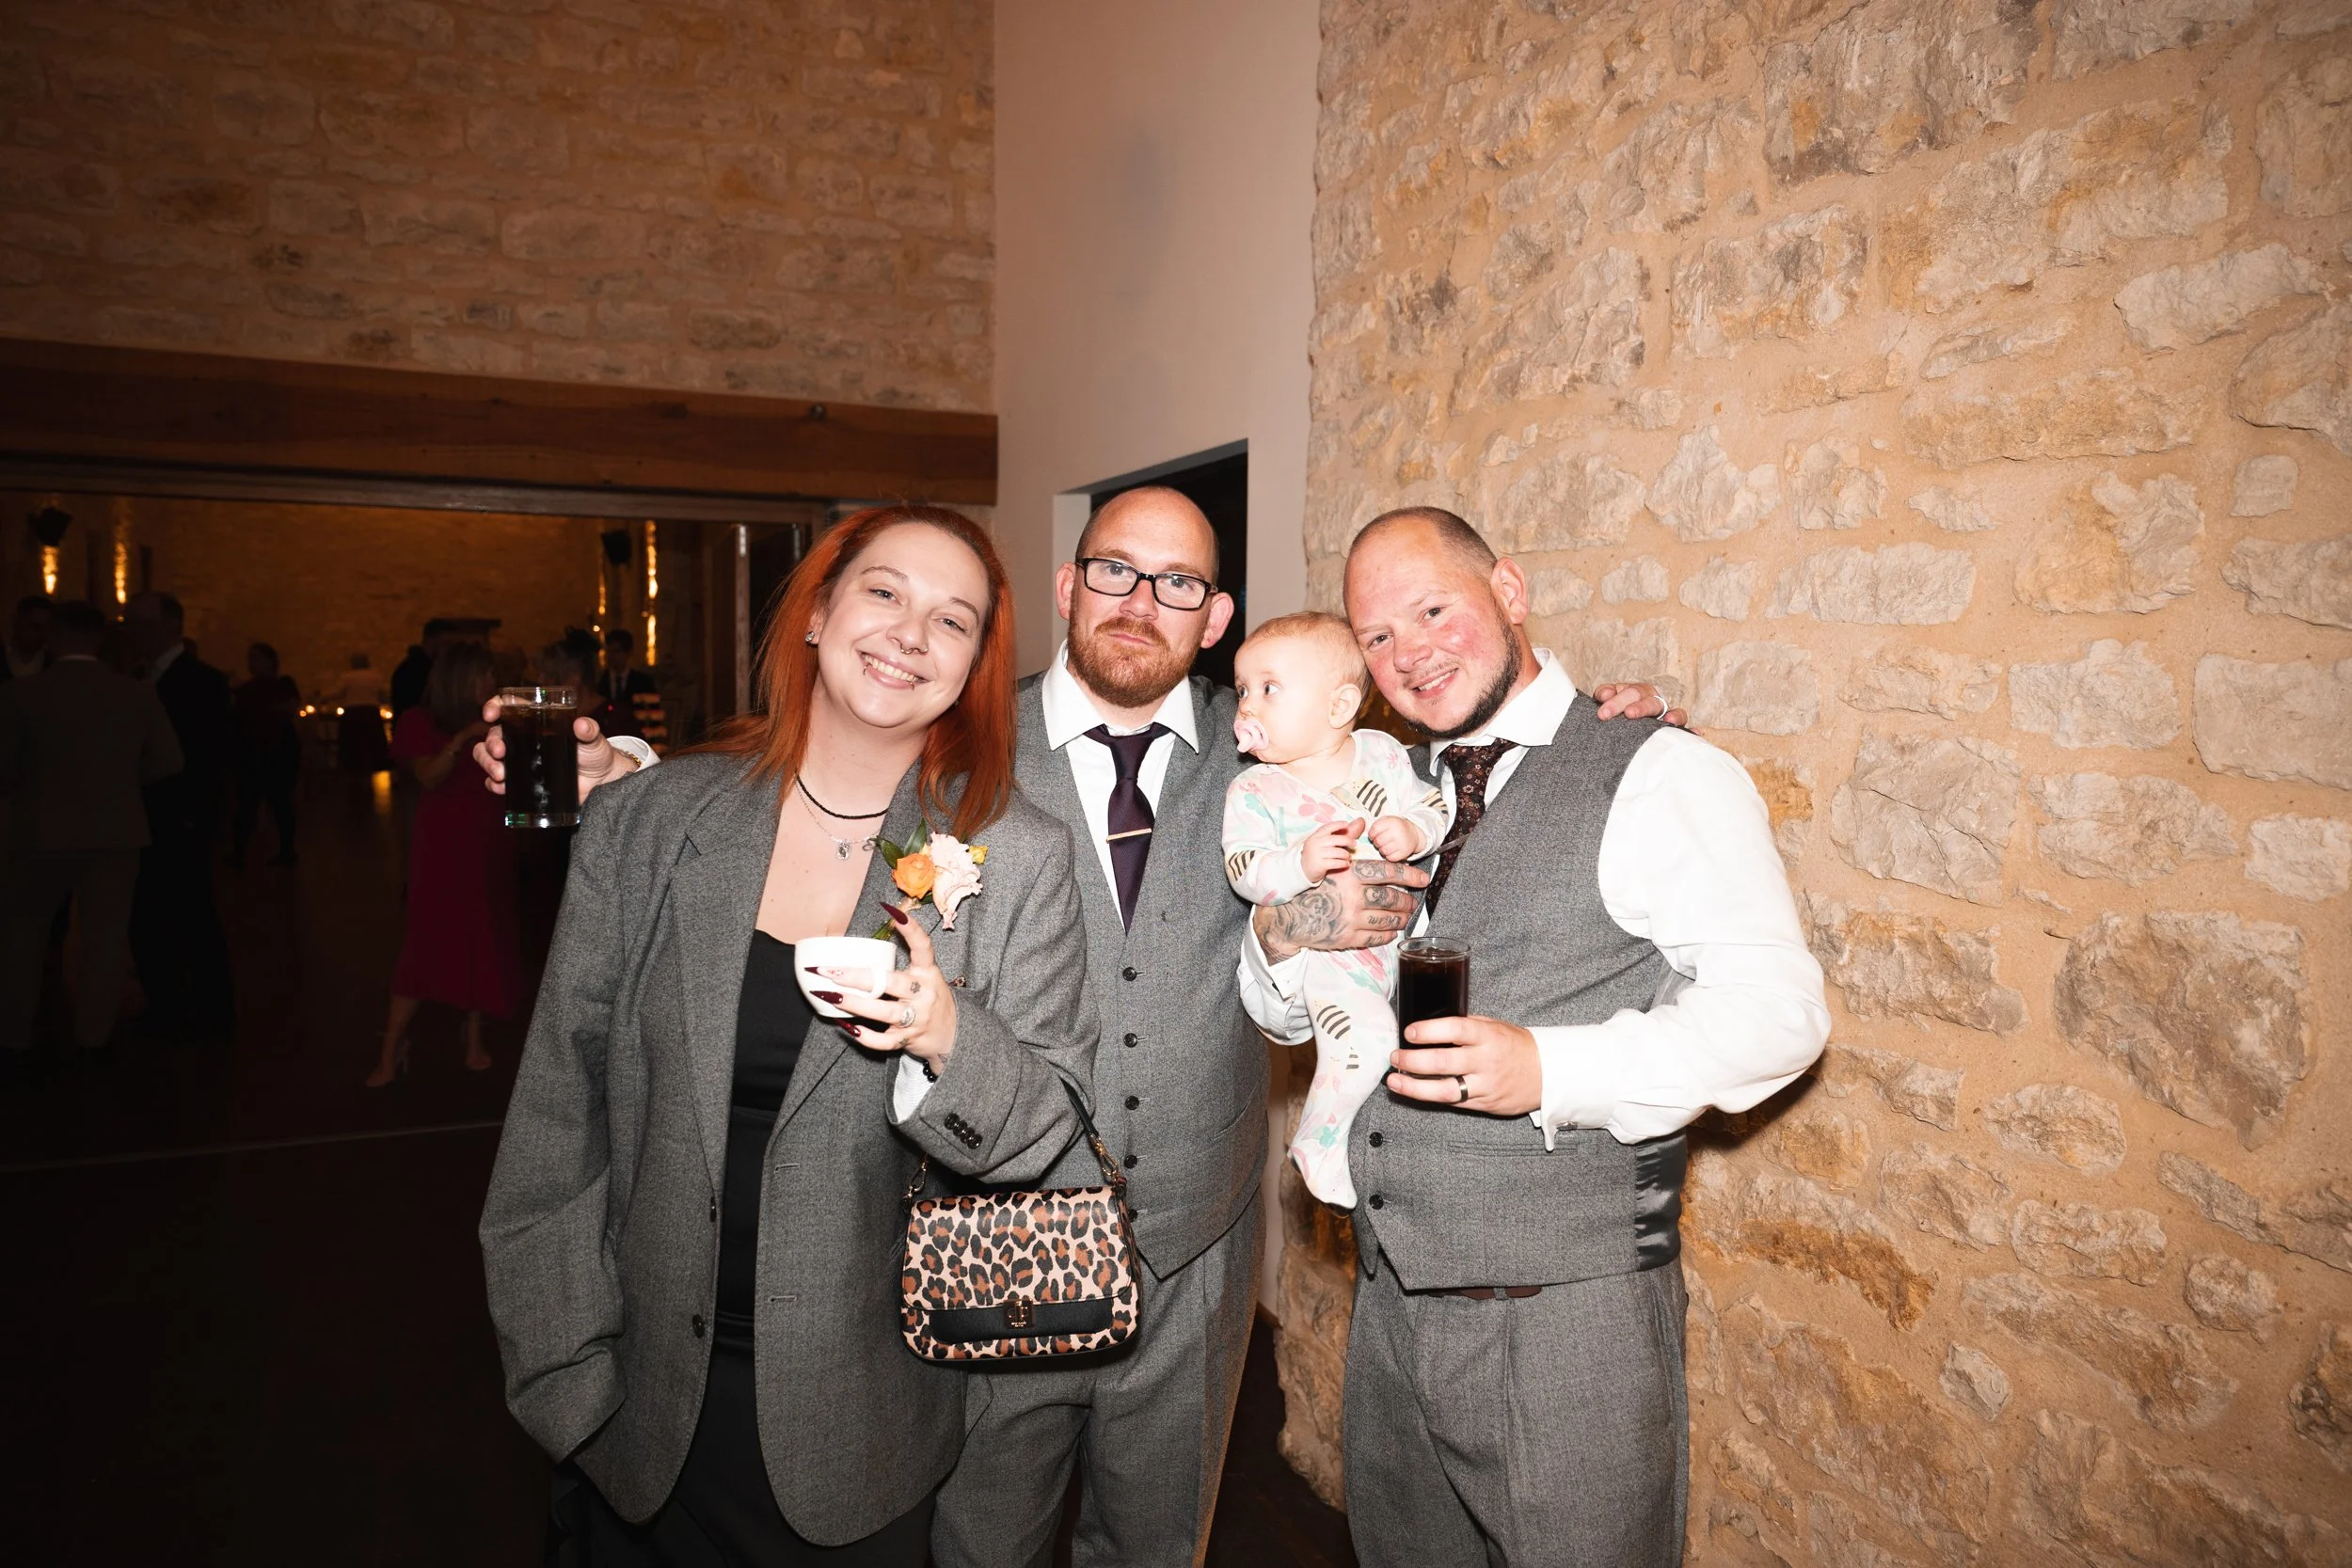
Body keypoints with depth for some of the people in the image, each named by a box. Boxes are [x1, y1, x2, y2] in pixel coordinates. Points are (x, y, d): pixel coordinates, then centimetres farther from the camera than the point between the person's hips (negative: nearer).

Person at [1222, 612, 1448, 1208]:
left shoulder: (1381, 752, 3)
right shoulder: (1254, 790, -5)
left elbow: (1434, 808, 5)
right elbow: (1244, 870, -14)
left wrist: (1413, 832, -17)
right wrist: (1302, 862, -31)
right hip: (1331, 949, -5)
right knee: (1363, 1038, -23)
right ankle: (1318, 1143, 0)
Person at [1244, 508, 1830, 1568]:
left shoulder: (1661, 776, -9)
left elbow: (1779, 1010, -16)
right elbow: (1291, 1014, 14)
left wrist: (1551, 1071, -28)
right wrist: (1283, 943, -9)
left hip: (1569, 1318, -6)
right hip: (1391, 1293, 6)